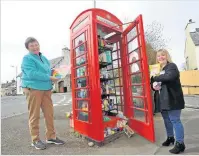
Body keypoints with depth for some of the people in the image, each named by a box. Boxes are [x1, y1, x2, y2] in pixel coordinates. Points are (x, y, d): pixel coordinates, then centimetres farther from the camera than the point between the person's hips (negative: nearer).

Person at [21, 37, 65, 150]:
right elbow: (32, 73, -18)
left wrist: (54, 74, -1)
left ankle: (51, 137, 21)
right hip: (33, 89, -6)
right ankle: (35, 139, 16)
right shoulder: (27, 58, -4)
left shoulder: (44, 58, 18)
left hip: (46, 89, 7)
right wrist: (49, 78, -20)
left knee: (49, 113, 8)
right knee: (34, 115, 2)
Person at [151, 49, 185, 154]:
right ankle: (170, 138, 36)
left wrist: (155, 78, -19)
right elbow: (153, 82, 18)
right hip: (162, 100, 8)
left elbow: (169, 77, -31)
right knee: (166, 120, 18)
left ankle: (180, 143, 11)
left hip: (172, 99, -8)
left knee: (175, 120, -2)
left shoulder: (172, 66, -9)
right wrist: (154, 85, -6)